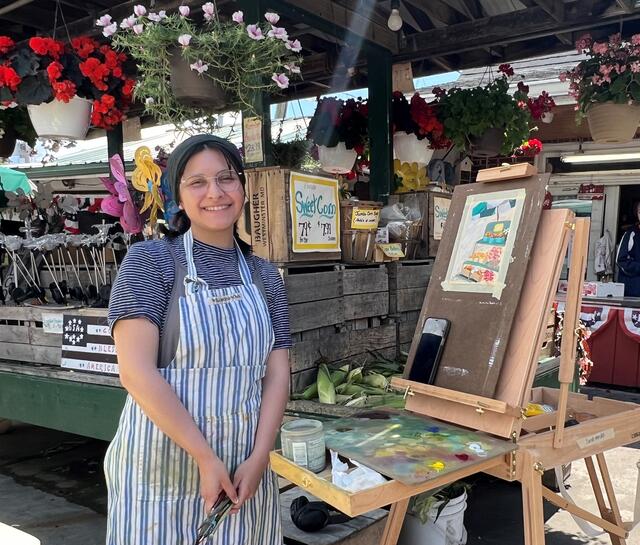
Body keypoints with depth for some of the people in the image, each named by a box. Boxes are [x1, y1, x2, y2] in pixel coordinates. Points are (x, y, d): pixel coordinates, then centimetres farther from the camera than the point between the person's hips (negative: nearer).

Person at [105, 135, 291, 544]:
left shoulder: (264, 276, 5)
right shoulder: (149, 261, -8)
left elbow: (277, 373, 3)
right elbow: (136, 372, -16)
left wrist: (258, 457, -9)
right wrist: (205, 458, -17)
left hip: (244, 470, 4)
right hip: (161, 468, -4)